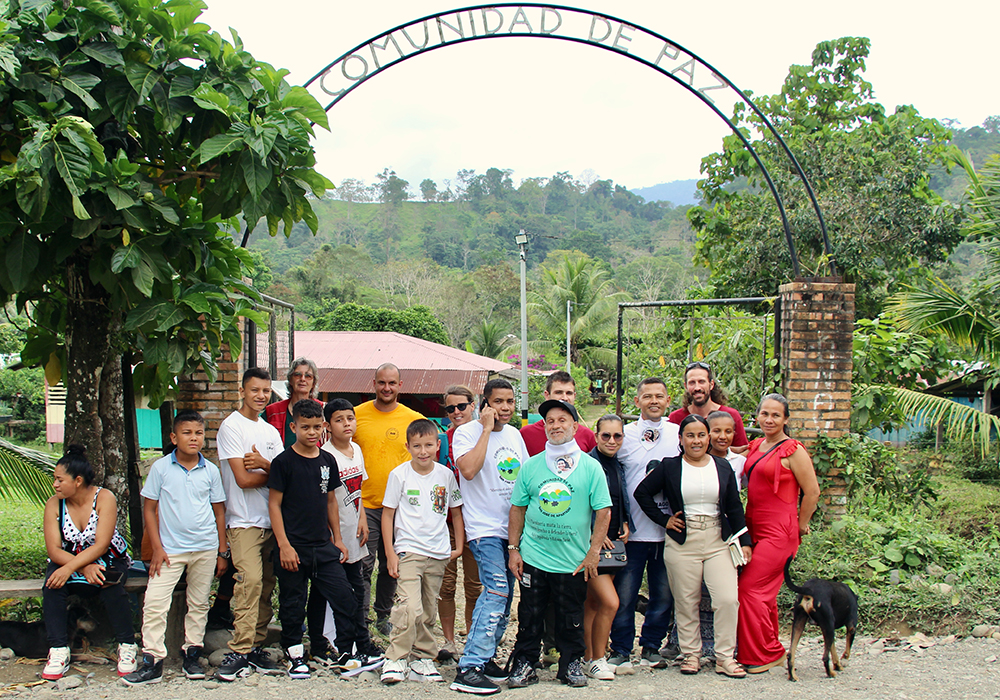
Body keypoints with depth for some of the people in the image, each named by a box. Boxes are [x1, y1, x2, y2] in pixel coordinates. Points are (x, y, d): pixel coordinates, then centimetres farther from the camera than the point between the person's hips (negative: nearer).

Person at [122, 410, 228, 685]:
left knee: (199, 603, 10)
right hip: (170, 549, -2)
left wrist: (222, 552, 7)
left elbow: (219, 511, 9)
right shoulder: (161, 468, -3)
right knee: (154, 603, -9)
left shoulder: (210, 471, 3)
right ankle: (152, 661, -3)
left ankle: (191, 655, 22)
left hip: (205, 549, 2)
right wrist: (157, 548, -6)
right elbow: (149, 509, 1)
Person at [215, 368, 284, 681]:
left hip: (271, 520, 6)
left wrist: (264, 464, -13)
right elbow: (243, 479, -11)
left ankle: (255, 647, 10)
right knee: (250, 580, -18)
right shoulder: (231, 427, -4)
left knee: (266, 585, 4)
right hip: (244, 522, -6)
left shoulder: (270, 431, 17)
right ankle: (239, 652, -15)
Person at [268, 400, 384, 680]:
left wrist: (337, 539, 15)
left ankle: (350, 656, 7)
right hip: (293, 547, -4)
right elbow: (274, 504, -7)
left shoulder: (327, 460, 8)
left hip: (323, 545, 5)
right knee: (292, 604, 5)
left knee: (344, 597, 0)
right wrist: (284, 544, -12)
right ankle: (295, 656, 20)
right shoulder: (284, 462, -7)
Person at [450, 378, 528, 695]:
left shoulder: (514, 434, 13)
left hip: (513, 525, 8)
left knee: (504, 596, 10)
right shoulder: (467, 432, -8)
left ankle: (485, 657, 23)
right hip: (484, 527, -7)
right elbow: (469, 470, -26)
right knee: (497, 591, -20)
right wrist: (487, 428, -19)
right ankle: (469, 669, -20)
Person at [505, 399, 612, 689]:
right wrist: (514, 549, 3)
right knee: (530, 616, 7)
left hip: (573, 562, -1)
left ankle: (571, 664, 23)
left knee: (571, 618, 8)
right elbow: (517, 509, 9)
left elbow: (603, 511, -2)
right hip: (533, 559, 1)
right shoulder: (531, 466, 4)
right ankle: (524, 664, 18)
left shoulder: (590, 467, -1)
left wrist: (593, 553, -6)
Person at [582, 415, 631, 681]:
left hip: (611, 545, 8)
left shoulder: (619, 467, 10)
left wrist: (625, 525, 10)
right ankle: (596, 660, 0)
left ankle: (589, 658, 20)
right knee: (610, 602, -13)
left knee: (593, 602, 13)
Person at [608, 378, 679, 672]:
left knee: (663, 593, 8)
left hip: (668, 529, 2)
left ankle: (651, 647, 23)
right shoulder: (624, 434, 2)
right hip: (633, 530, -2)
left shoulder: (680, 434, 7)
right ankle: (620, 650, 12)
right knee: (624, 594, -1)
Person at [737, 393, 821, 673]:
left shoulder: (792, 450, -9)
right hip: (754, 529, 7)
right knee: (763, 593, 11)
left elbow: (812, 492, -8)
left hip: (778, 532, -7)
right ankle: (769, 650, 22)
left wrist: (800, 527, -2)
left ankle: (765, 654, 2)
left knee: (750, 589, -9)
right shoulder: (755, 447, 11)